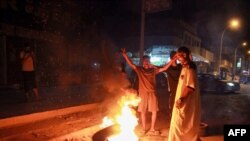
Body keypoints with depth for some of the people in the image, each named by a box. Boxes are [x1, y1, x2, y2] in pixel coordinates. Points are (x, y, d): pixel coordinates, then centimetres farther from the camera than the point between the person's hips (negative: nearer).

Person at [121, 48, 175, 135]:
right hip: (143, 93, -2)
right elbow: (131, 64, -13)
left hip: (152, 93, 2)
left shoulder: (153, 70, 6)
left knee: (154, 111, 4)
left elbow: (164, 68, 1)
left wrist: (171, 60, -8)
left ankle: (152, 129, 19)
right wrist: (125, 55, -26)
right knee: (143, 112, 5)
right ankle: (144, 129, 20)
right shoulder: (139, 69, 0)